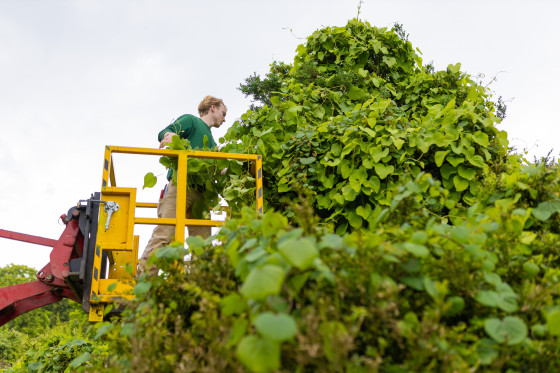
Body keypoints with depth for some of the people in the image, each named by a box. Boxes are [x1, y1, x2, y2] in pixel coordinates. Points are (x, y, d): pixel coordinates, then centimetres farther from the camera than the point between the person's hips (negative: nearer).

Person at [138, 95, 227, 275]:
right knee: (164, 233, -20)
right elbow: (164, 133, -6)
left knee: (203, 243, -2)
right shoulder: (191, 120, 12)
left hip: (200, 191, 8)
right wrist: (170, 135, -28)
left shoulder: (211, 141, 34)